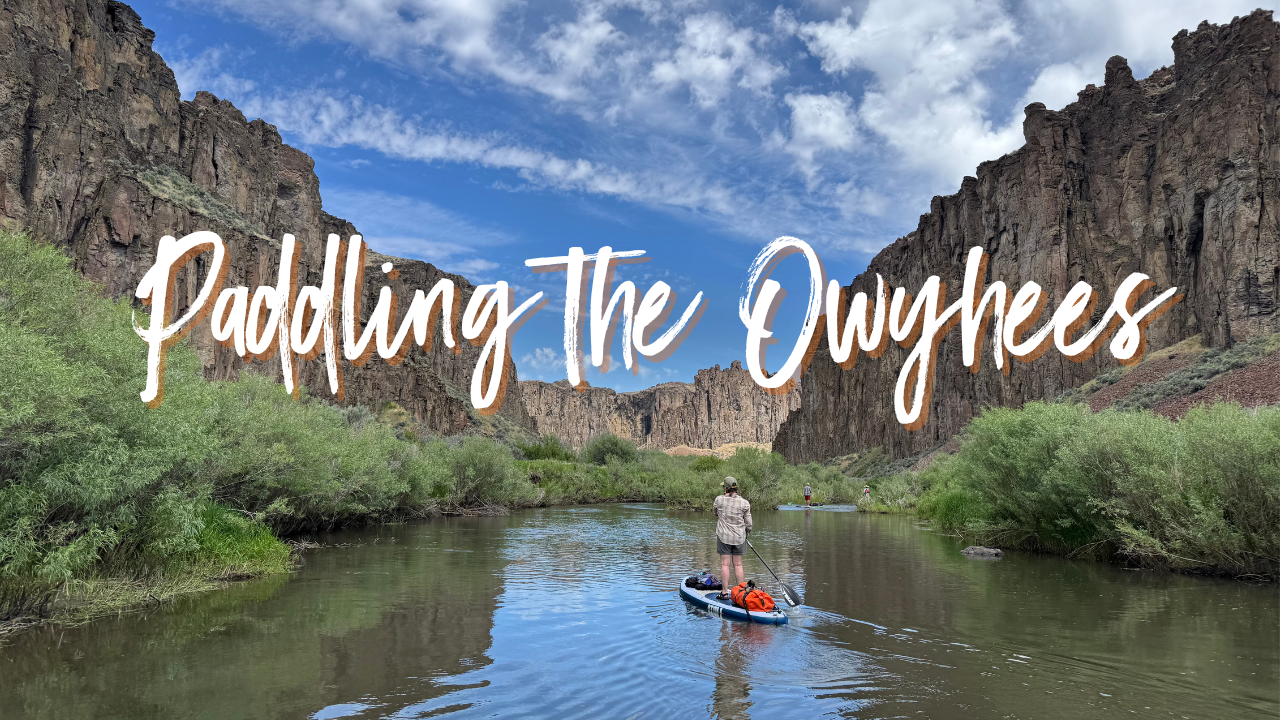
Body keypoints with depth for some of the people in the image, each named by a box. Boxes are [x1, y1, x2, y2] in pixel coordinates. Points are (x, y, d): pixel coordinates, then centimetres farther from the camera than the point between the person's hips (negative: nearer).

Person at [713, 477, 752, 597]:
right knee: (738, 564, 9)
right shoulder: (744, 503, -6)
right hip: (739, 537, 2)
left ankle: (725, 592, 2)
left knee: (725, 564, 2)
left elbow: (715, 512, 13)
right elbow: (748, 523, -2)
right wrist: (747, 533, 17)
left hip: (723, 536, -2)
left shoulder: (719, 500, -8)